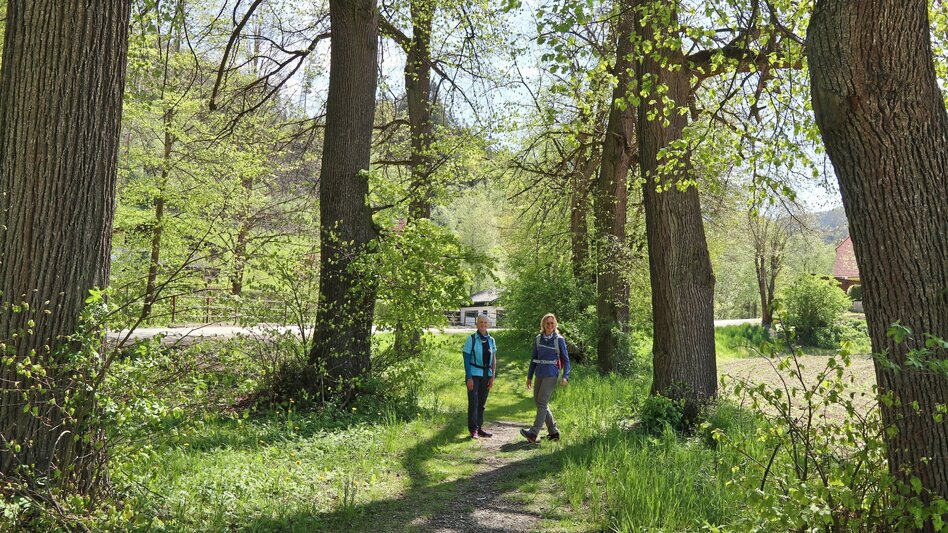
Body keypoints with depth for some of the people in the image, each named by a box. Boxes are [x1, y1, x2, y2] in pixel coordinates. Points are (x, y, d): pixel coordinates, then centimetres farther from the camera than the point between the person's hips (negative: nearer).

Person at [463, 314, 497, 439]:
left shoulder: (491, 340, 7)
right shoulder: (471, 339, -6)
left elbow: (494, 360, 10)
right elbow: (466, 359, -7)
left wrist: (492, 377, 3)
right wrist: (469, 377, -12)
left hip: (486, 375, 4)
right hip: (474, 374, -4)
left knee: (482, 403, 10)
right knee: (473, 402, -5)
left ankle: (479, 428, 18)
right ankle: (473, 430, 1)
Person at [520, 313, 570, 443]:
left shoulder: (559, 339, -2)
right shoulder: (538, 339, 10)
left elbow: (566, 359, 0)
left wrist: (565, 376, -13)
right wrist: (529, 376, 15)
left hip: (551, 374, -6)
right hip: (540, 374, 6)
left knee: (542, 402, -13)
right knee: (538, 402, 8)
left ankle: (533, 433, -17)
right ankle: (554, 432, 19)